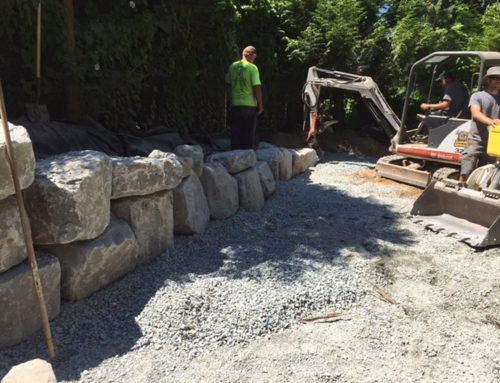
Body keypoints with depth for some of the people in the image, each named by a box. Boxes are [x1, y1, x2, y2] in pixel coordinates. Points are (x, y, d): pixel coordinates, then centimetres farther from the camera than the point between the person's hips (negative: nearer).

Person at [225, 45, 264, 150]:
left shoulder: (232, 66, 4)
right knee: (248, 135, 7)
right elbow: (257, 87, -14)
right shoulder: (252, 68, -10)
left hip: (235, 105, 4)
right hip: (249, 105, -4)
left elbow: (228, 82, 16)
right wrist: (260, 105, -6)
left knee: (235, 134, 11)